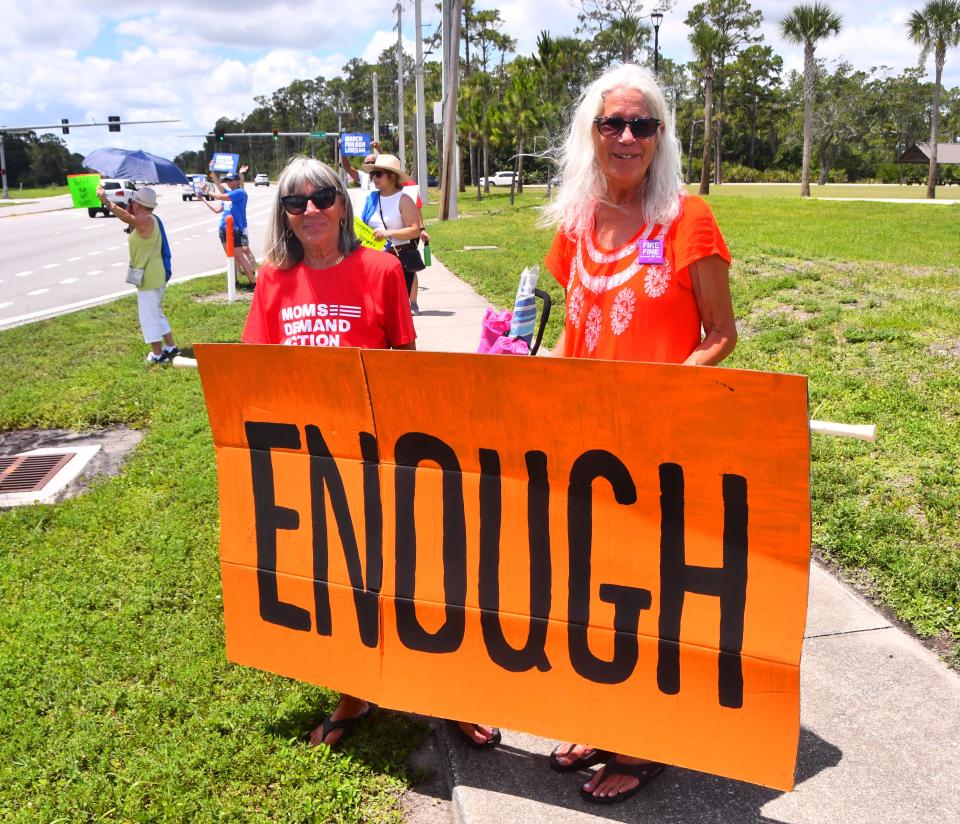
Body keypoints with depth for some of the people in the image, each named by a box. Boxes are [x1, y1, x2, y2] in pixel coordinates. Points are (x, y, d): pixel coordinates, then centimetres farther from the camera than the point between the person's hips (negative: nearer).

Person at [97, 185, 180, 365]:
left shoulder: (145, 221, -18)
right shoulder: (149, 219, 13)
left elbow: (128, 217, -35)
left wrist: (106, 202, -38)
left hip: (149, 277, -10)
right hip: (155, 275, 10)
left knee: (149, 315, -2)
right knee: (156, 313, 20)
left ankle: (157, 354, 4)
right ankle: (171, 348, 25)